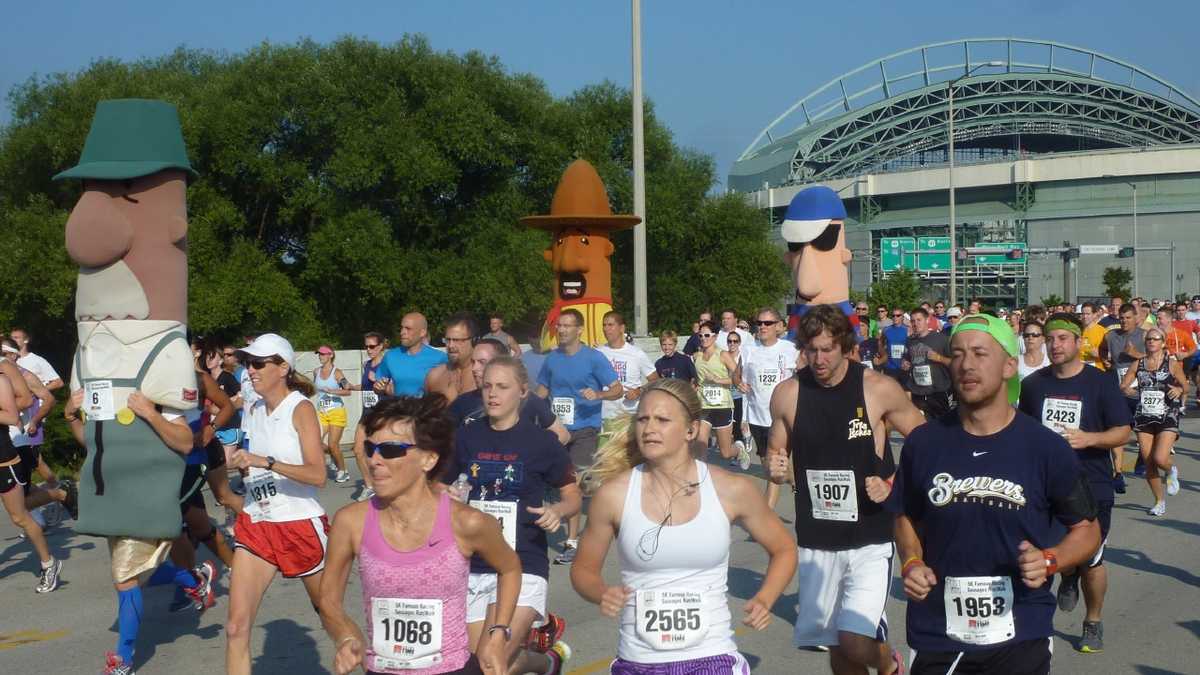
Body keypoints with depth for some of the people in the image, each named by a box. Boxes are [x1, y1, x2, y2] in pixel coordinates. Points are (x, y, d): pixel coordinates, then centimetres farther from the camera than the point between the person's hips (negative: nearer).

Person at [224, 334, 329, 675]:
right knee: (236, 627, -6)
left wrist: (265, 461, -29)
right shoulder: (256, 409, 8)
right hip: (256, 524, 5)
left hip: (301, 524, -5)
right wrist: (240, 461, 6)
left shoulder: (300, 408, -11)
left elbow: (317, 475, -22)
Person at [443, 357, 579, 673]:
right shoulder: (466, 437, 3)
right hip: (472, 566, 4)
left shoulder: (541, 441, -5)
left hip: (523, 566, -4)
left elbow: (574, 497, 4)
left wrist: (558, 511, -18)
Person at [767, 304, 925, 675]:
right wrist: (776, 471, -10)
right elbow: (776, 453, 12)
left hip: (871, 538, -3)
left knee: (855, 643, -13)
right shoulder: (788, 394, -2)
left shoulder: (880, 389, -9)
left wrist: (892, 486, -9)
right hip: (816, 541, 3)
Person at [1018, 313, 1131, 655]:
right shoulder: (1033, 383, 3)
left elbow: (1122, 432, -6)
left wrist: (1089, 438, -23)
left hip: (1092, 487, -2)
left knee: (1091, 561, 7)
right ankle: (1069, 576, 34)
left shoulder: (1101, 383, -5)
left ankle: (1093, 623, 30)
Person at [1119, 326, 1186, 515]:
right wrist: (1127, 390, -12)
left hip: (1168, 418, -3)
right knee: (1148, 463, 4)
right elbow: (1122, 386, 9)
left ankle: (1172, 471, 21)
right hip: (1144, 418, 3)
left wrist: (1179, 389, -16)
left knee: (1160, 459, -18)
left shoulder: (1172, 364, -2)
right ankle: (1159, 501, 23)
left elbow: (1185, 385, 5)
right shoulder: (1138, 365, 5)